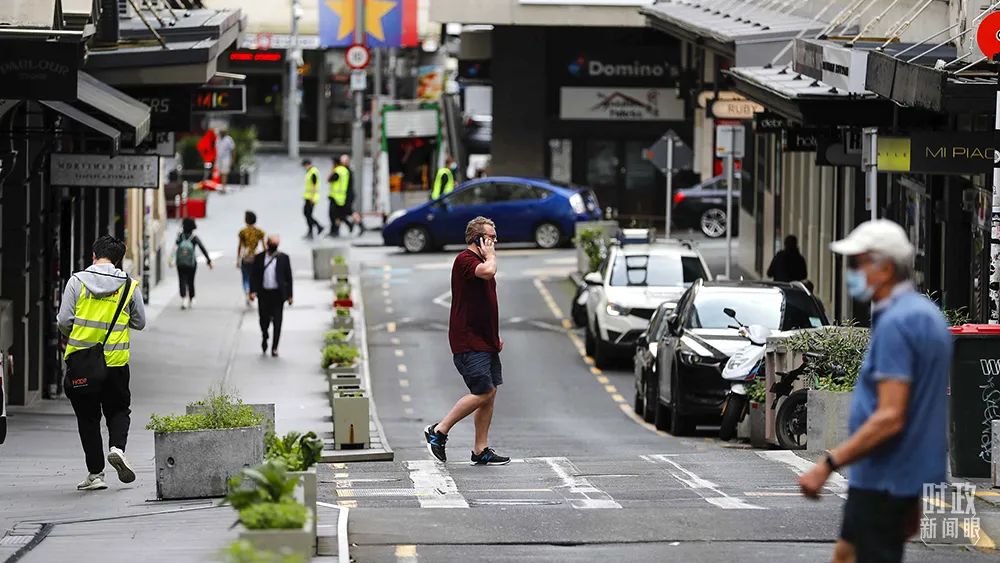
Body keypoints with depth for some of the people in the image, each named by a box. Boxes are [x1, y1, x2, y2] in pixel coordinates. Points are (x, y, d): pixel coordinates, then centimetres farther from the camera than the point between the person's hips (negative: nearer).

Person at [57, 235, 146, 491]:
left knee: (88, 416, 8)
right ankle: (117, 447, -12)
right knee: (118, 410, 16)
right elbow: (140, 323, 10)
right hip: (115, 361, 1)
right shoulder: (129, 285, 1)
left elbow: (63, 321, -5)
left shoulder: (77, 281, -3)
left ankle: (95, 472, 6)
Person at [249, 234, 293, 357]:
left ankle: (274, 348, 0)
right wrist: (253, 291, -8)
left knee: (277, 322, -4)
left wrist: (289, 295, 1)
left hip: (278, 294, -2)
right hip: (264, 294, 2)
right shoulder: (259, 258, 5)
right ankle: (264, 338, 39)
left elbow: (288, 277, 3)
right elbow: (254, 276, 4)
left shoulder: (283, 258, 1)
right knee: (264, 319, 9)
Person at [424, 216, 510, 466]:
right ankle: (438, 431, -3)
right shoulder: (465, 259, -12)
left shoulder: (480, 261, 20)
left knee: (490, 393, 6)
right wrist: (490, 255, -12)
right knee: (483, 392, -14)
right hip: (468, 342, -10)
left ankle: (481, 450, 9)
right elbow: (488, 272, -34)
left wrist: (495, 335, 23)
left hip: (484, 340, 10)